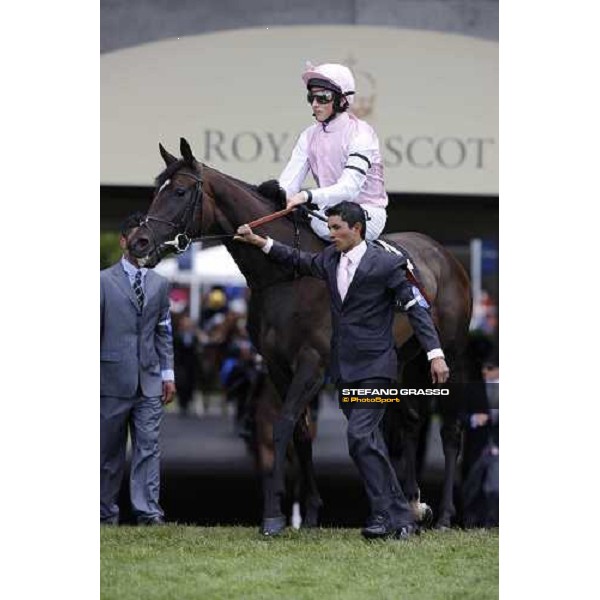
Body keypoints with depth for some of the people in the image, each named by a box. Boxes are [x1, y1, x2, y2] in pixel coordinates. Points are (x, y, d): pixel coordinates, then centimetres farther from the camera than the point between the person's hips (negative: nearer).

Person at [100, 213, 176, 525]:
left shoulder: (159, 284, 13)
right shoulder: (104, 281, 0)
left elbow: (164, 332, 14)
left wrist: (168, 373, 8)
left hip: (149, 379, 3)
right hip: (113, 378, -3)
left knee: (148, 447, -3)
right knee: (109, 450, 5)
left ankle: (148, 510, -4)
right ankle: (107, 511, 14)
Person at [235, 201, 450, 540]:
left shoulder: (385, 264, -11)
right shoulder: (330, 260, 8)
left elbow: (415, 308, -10)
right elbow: (299, 260, 27)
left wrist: (436, 355, -17)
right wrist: (258, 241, 21)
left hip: (375, 366, -8)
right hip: (346, 368, 8)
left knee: (360, 436, -18)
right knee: (368, 441, 8)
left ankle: (386, 514, -13)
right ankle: (400, 515, 14)